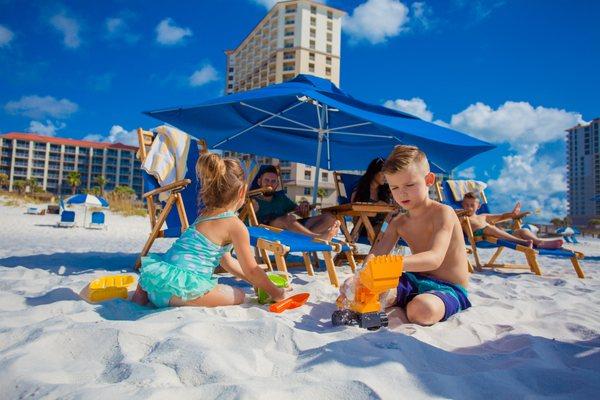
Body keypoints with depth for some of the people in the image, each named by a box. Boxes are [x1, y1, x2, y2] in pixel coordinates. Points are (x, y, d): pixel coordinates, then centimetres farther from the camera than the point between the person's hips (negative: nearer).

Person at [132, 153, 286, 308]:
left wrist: (257, 282, 28)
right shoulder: (235, 225, -8)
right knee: (238, 296, 5)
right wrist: (275, 292, 14)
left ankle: (144, 291, 15)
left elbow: (227, 262, 25)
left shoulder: (206, 214, 18)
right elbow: (251, 270, -1)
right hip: (179, 288, -8)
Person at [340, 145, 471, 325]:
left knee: (422, 309, -36)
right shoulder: (398, 222, 5)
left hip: (448, 288, -4)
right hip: (415, 282, 4)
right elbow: (375, 256, -5)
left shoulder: (443, 213, -16)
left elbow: (434, 258, -33)